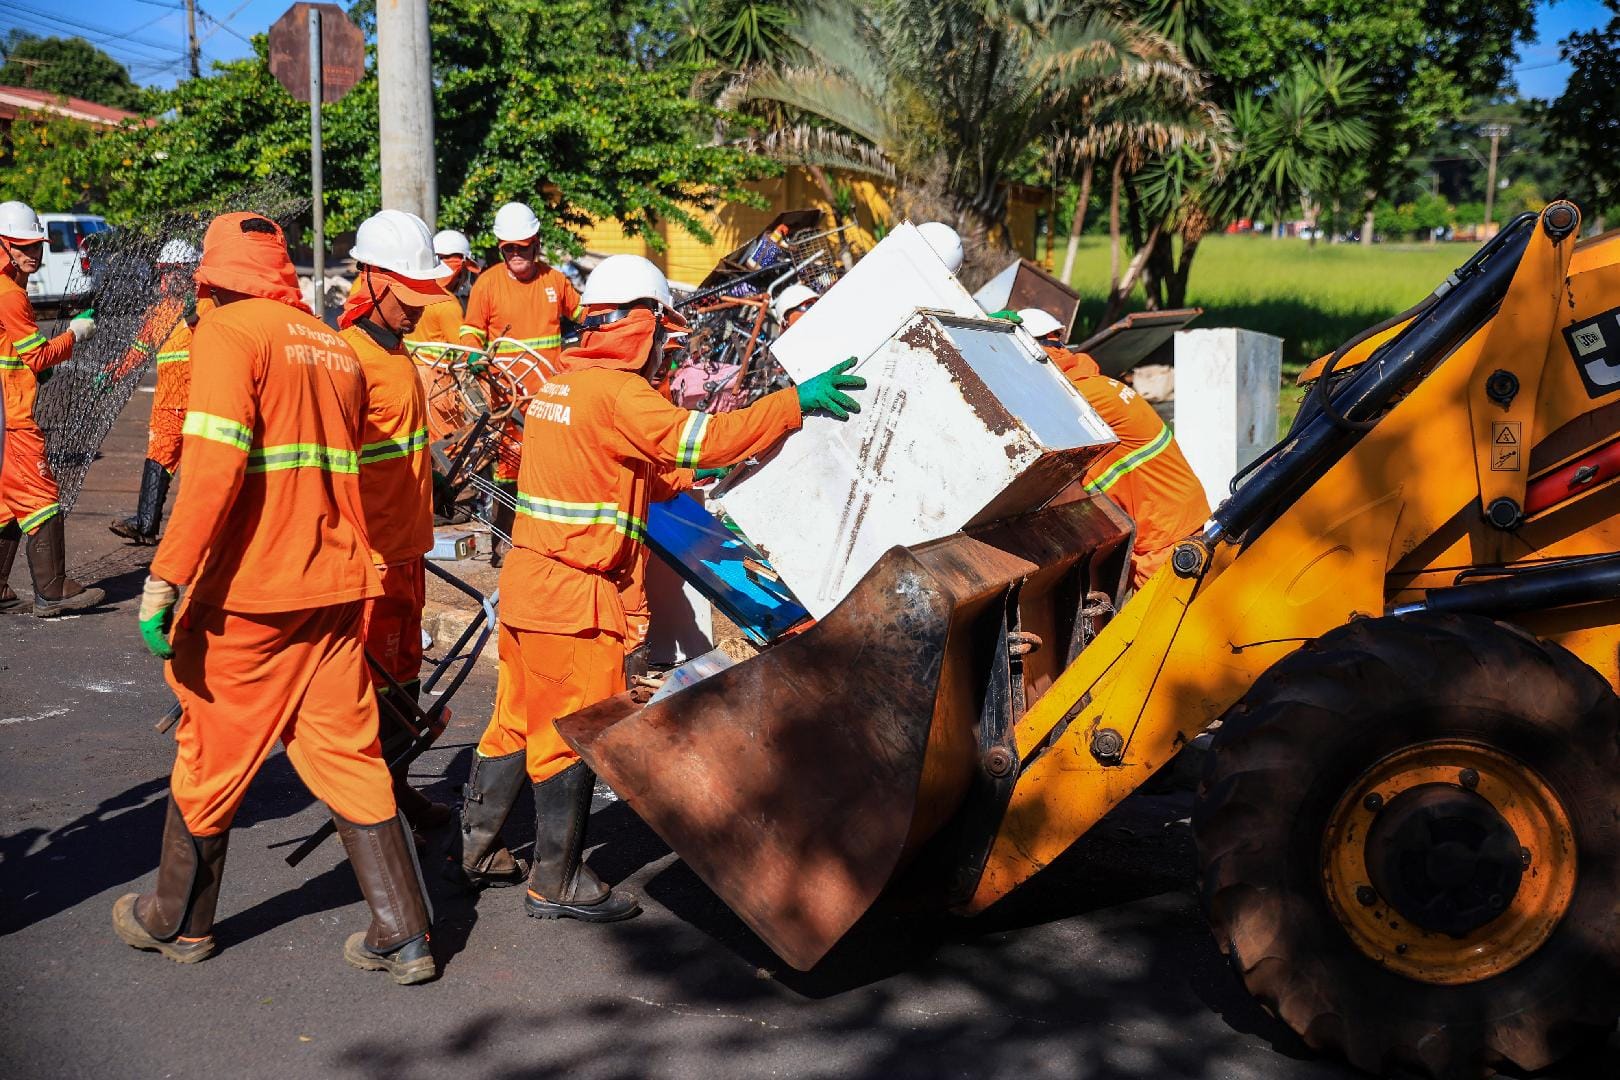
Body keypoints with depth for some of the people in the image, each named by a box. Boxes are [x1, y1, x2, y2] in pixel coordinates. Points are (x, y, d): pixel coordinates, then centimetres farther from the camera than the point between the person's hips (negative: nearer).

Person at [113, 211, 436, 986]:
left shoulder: (228, 331, -7)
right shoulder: (336, 347, 14)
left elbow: (214, 462, -19)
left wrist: (166, 575, -20)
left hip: (246, 588, -6)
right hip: (335, 584, 6)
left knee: (212, 755, 10)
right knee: (347, 754, 10)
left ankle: (178, 922, 29)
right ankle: (403, 936, 9)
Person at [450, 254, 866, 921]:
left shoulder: (560, 383, 14)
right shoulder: (617, 392, -15)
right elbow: (700, 438, -24)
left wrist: (681, 481, 25)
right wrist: (796, 403, -22)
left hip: (527, 580, 9)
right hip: (574, 593, -9)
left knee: (518, 720, 19)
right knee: (571, 734, 1)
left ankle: (475, 852, 29)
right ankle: (557, 882, 11)